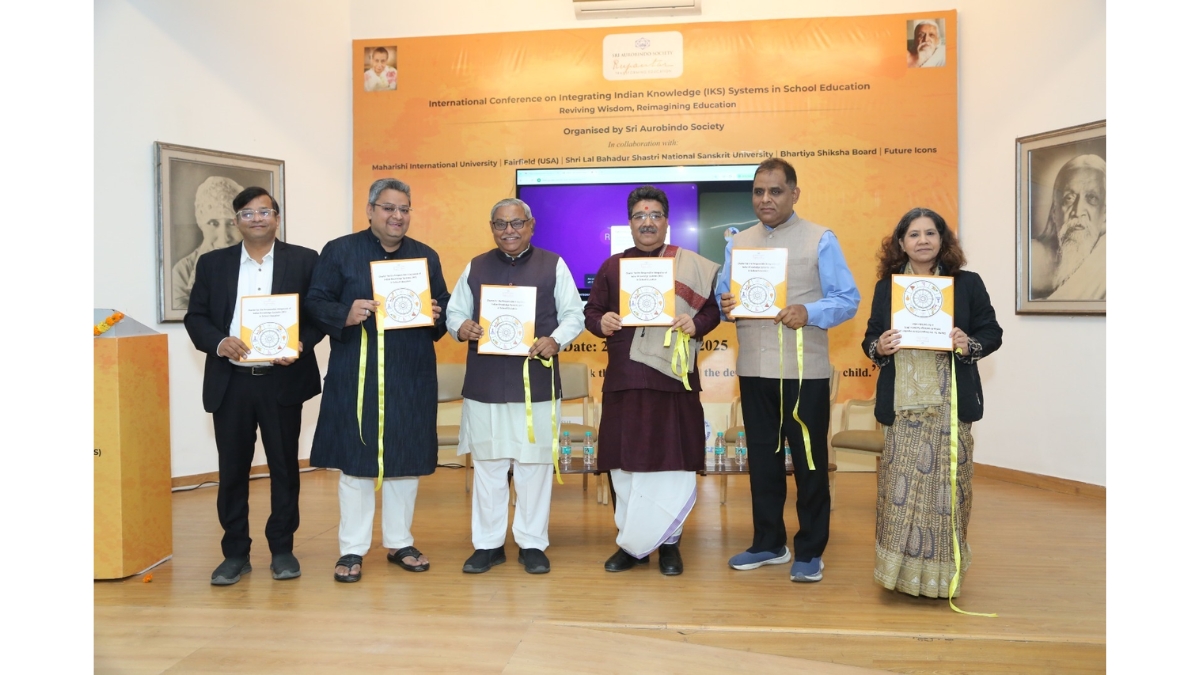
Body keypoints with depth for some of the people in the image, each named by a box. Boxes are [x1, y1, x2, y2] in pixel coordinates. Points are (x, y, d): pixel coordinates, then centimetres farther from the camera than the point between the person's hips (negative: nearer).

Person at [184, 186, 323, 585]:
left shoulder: (304, 261, 3)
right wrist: (218, 342, -13)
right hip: (230, 382, 2)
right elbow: (195, 317, 6)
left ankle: (282, 549, 20)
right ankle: (235, 553, 20)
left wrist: (301, 344, -16)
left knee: (285, 466, 7)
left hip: (283, 380, -1)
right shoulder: (212, 263, 9)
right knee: (232, 469, 7)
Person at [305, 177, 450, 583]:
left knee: (407, 459, 9)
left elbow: (445, 307, 13)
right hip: (356, 375, -3)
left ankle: (399, 542, 24)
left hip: (412, 376, 3)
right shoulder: (339, 251, 2)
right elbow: (315, 302, -2)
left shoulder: (426, 257, 11)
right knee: (355, 459, 2)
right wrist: (346, 315, -21)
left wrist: (436, 316, -9)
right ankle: (352, 549, 15)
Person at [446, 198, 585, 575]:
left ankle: (532, 544, 19)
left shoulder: (553, 265, 5)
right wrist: (461, 327, -9)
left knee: (534, 465, 5)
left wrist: (556, 340, -15)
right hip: (484, 384, 2)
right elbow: (454, 311, 13)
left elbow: (574, 314, 4)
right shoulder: (475, 267, 12)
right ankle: (487, 544, 21)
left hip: (537, 383, -2)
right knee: (487, 465, 8)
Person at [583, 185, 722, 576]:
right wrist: (601, 322, -10)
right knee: (625, 463, 6)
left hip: (673, 378, -2)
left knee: (672, 463, 1)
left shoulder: (691, 264, 5)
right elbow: (591, 310, 12)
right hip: (624, 378, 2)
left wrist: (696, 324, -17)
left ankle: (668, 543, 16)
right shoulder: (612, 267, 12)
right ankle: (630, 541, 20)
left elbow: (713, 308, 4)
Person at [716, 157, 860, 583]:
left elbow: (847, 300, -7)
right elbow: (722, 296, 10)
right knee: (761, 456, 13)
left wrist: (808, 313, -25)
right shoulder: (738, 243, 12)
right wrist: (725, 305, -13)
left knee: (809, 459, 4)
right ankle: (768, 543, 28)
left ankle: (810, 551, 19)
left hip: (804, 370, -4)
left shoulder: (820, 240, -1)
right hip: (754, 368, 4)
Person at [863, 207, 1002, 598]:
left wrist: (970, 345, -15)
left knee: (945, 484, 2)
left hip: (950, 404, -1)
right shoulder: (886, 286, 9)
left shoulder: (967, 283, 4)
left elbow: (992, 333, 6)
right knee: (900, 486, 2)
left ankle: (939, 574, 16)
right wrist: (878, 348, -11)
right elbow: (870, 340, 12)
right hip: (902, 405, 1)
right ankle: (900, 570, 15)